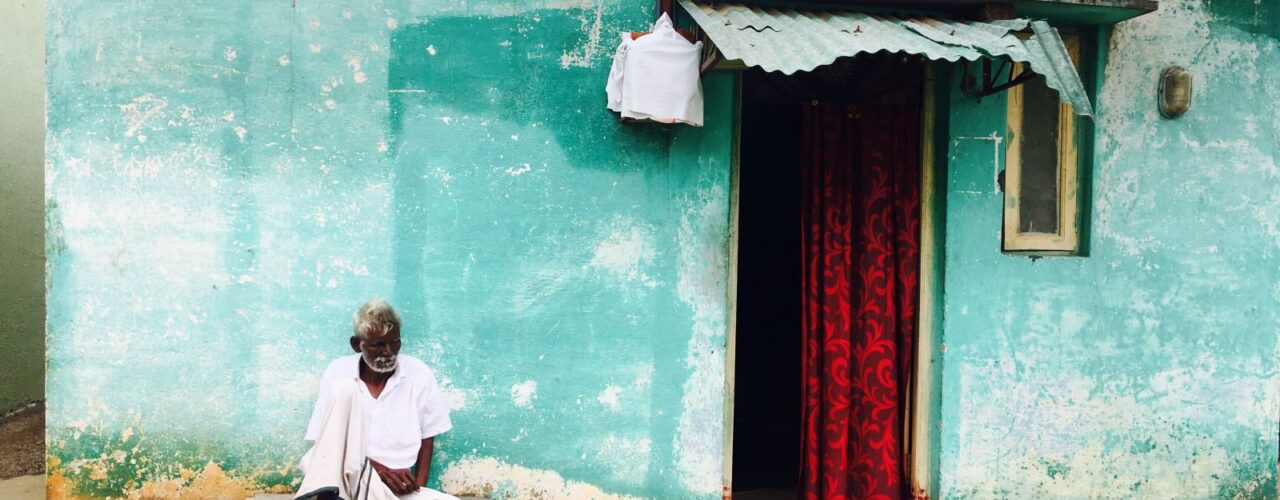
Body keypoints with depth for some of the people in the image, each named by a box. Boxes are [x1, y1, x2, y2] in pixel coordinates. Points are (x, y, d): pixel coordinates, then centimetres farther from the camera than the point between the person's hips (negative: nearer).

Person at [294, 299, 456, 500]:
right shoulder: (338, 373, 0)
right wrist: (380, 469, -14)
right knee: (345, 387, -21)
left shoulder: (419, 375, 3)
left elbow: (426, 441, 9)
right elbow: (328, 441, -2)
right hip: (340, 476, -1)